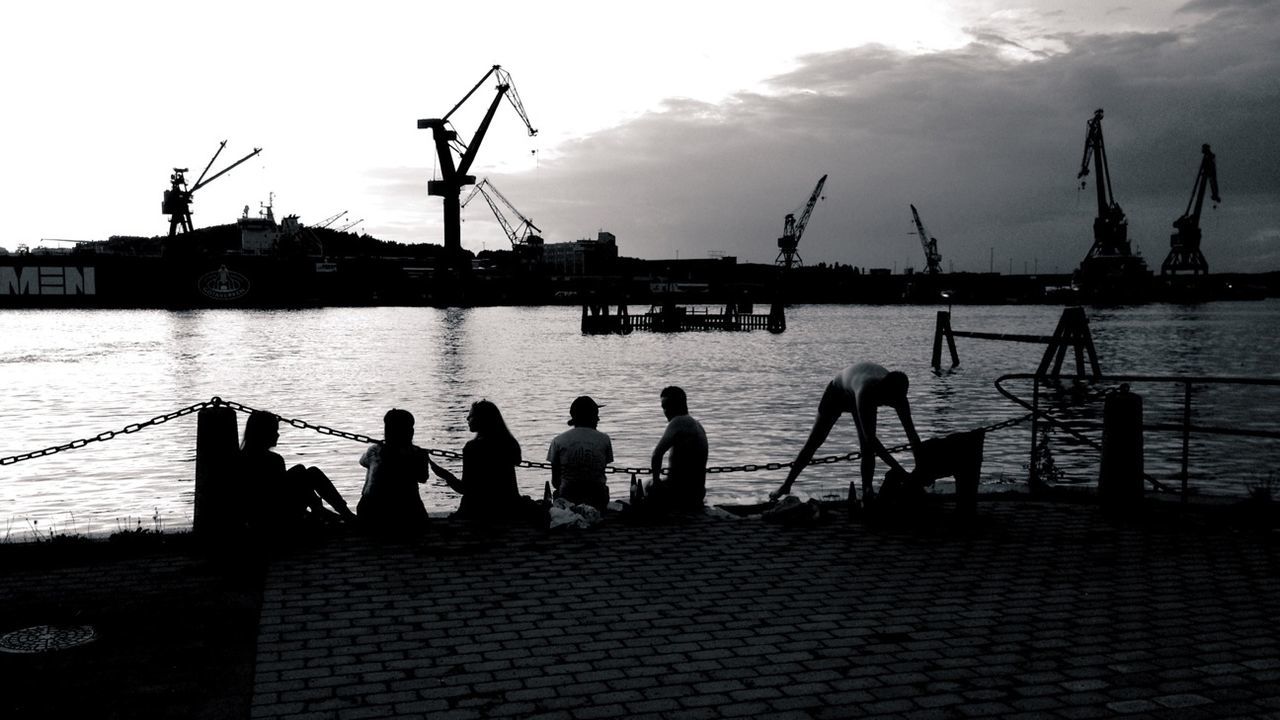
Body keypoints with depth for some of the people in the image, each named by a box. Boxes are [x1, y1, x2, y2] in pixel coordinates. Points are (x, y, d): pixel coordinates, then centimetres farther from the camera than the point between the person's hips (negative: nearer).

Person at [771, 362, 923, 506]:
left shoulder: (897, 394, -36)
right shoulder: (865, 391, -51)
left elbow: (912, 435, -31)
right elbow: (870, 437, -52)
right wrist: (897, 468, -56)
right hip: (837, 393, -4)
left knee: (867, 448, -15)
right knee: (813, 442, 1)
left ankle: (867, 491, -10)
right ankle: (786, 485, 13)